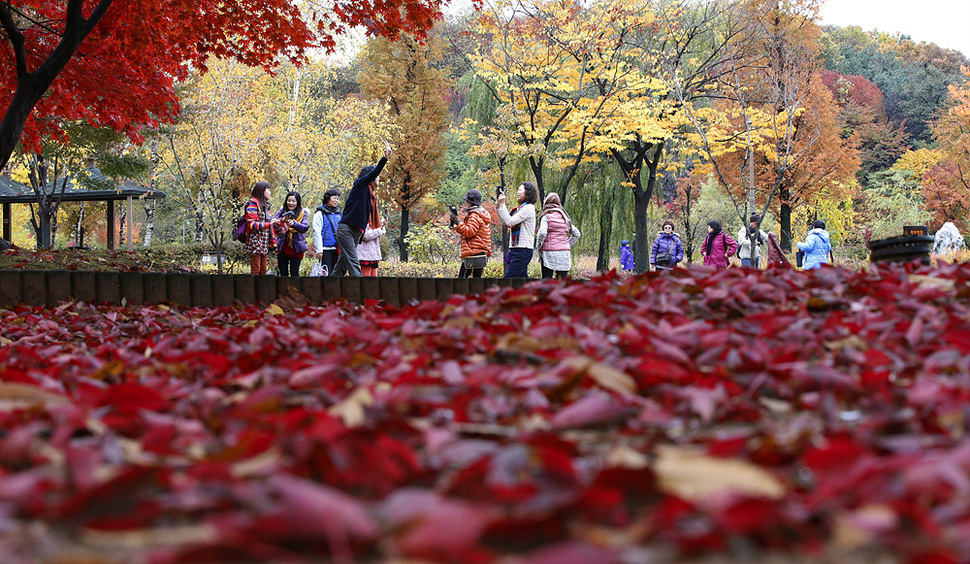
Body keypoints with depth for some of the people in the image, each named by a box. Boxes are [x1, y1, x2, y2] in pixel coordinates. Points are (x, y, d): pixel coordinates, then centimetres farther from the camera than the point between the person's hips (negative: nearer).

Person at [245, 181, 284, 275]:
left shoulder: (265, 205, 18)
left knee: (263, 271, 8)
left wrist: (279, 222, 11)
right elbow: (251, 224, -17)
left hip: (264, 244, 9)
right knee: (255, 271, -9)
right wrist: (269, 224, -23)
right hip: (255, 242, -9)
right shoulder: (253, 205, -9)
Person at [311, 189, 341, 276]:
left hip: (337, 249, 6)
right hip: (325, 249, -6)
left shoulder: (338, 213, 16)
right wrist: (319, 250, -13)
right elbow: (317, 233, -6)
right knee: (326, 273, -10)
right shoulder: (320, 213, -1)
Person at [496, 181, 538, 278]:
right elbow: (505, 221, 20)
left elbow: (510, 222, -16)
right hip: (516, 249, 10)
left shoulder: (528, 208, -10)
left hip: (523, 251, -10)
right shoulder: (520, 208, 18)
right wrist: (498, 206, 12)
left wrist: (502, 204, -11)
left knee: (508, 279, -13)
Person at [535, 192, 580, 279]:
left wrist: (538, 246, -4)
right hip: (565, 252, 5)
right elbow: (577, 234, 19)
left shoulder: (546, 216, -4)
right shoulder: (564, 217, 13)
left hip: (549, 252, -5)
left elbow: (542, 233, -18)